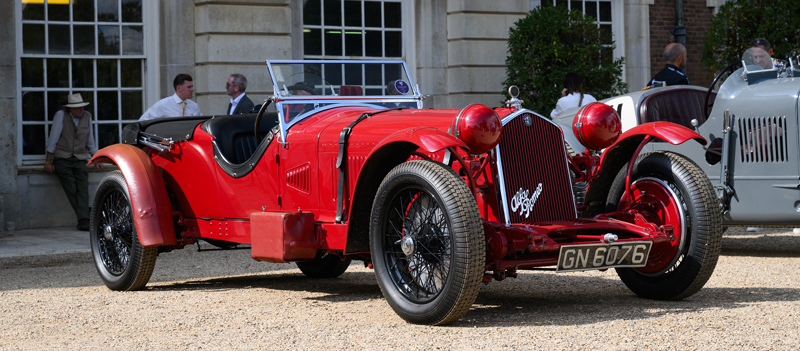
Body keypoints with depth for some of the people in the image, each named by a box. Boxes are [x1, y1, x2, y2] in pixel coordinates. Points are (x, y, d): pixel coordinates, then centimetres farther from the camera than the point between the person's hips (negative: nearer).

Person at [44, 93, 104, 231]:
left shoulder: (87, 116, 8)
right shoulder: (61, 115, -3)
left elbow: (90, 140, 19)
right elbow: (53, 138, -2)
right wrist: (48, 161, -3)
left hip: (80, 159, 2)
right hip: (62, 158, -2)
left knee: (82, 188, -16)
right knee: (71, 189, -16)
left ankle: (84, 220, -24)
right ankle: (83, 218, -14)